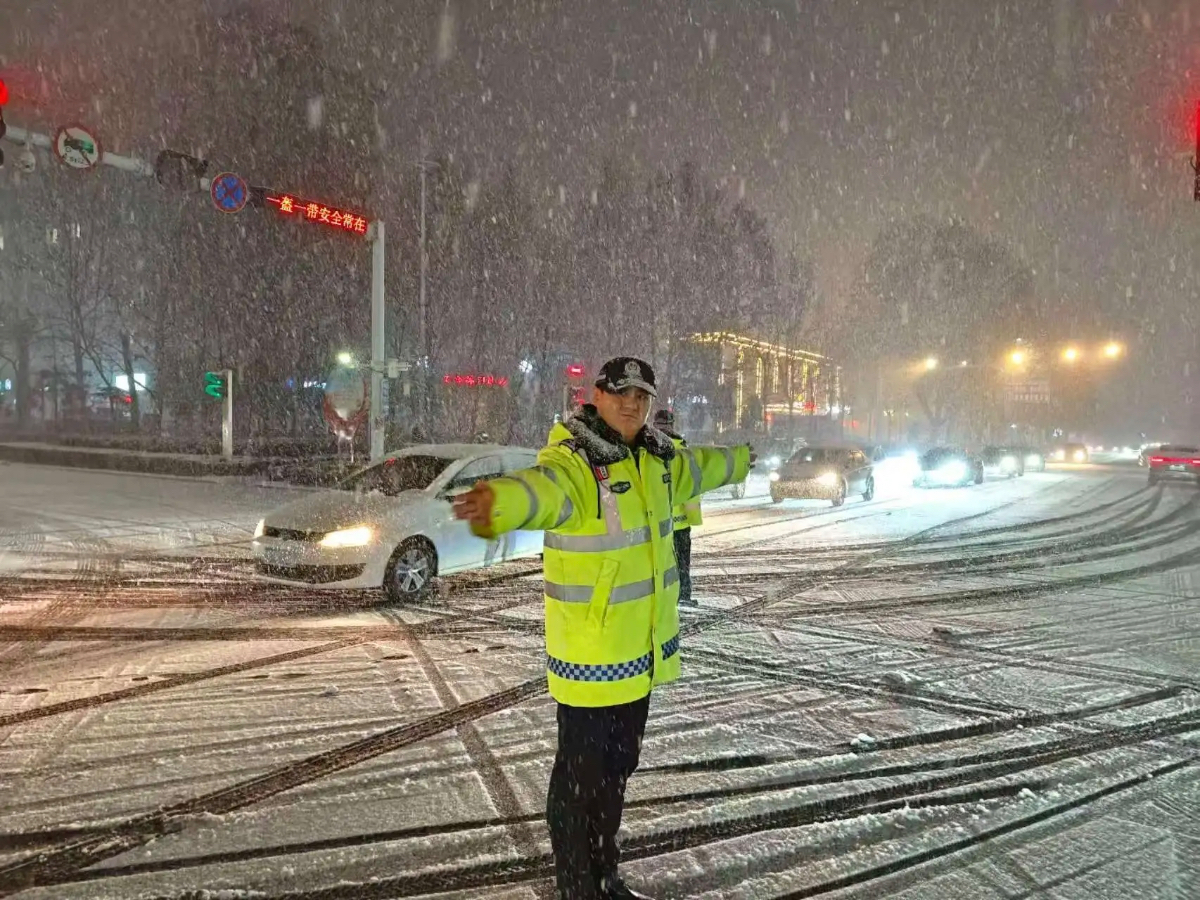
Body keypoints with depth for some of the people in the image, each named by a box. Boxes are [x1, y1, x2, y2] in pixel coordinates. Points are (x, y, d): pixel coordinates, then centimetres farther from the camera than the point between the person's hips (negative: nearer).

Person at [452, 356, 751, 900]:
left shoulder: (658, 457, 6)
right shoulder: (572, 461, -20)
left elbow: (701, 466, 29)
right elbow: (538, 487, -43)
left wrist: (742, 460, 46)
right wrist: (497, 503, -66)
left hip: (642, 650, 8)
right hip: (590, 656, -8)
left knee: (617, 771, 22)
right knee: (582, 778, 4)